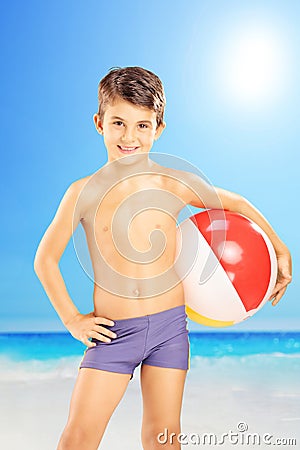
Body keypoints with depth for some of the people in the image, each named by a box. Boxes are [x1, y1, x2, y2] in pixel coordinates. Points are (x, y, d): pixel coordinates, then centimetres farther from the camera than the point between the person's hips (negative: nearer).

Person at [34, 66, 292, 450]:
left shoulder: (175, 183, -4)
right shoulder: (84, 192, -5)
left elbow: (235, 203, 12)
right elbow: (45, 259, 4)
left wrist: (280, 250, 16)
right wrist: (71, 318, 1)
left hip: (169, 323, 1)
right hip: (112, 330, -1)